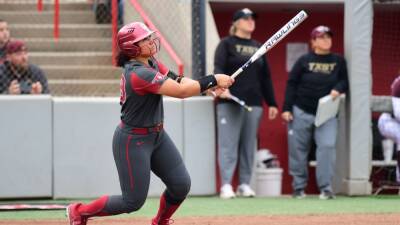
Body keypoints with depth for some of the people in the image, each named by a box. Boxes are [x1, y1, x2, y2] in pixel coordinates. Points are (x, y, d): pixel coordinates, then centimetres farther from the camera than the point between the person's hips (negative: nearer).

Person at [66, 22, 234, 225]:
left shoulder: (151, 62, 2)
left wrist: (209, 83, -17)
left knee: (181, 185, 3)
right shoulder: (139, 74, -28)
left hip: (156, 135, 9)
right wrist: (213, 80, -23)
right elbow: (181, 91, -29)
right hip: (133, 141, -9)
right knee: (133, 201, -3)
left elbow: (177, 80, 0)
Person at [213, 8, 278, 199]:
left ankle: (245, 185, 10)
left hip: (254, 103, 5)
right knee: (228, 144, -8)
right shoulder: (227, 44, 3)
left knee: (249, 145, 5)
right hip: (230, 102, -5)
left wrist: (271, 103, 16)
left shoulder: (258, 47, 18)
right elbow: (218, 68, -11)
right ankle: (226, 185, -10)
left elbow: (265, 77, 20)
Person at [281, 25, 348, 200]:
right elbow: (291, 84, 0)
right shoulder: (304, 61, 1)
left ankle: (326, 188, -13)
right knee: (298, 149, 3)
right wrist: (286, 109, -7)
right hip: (301, 112, -1)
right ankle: (298, 187, 16)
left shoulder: (338, 61, 8)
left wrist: (338, 89, -12)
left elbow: (345, 80, 12)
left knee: (327, 146, -15)